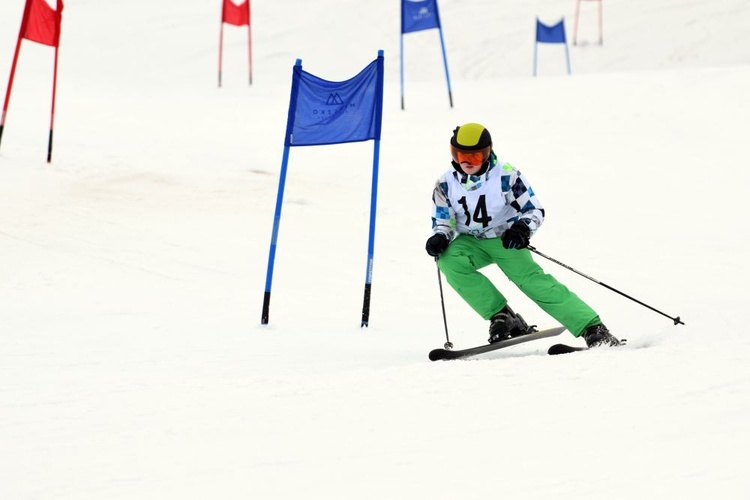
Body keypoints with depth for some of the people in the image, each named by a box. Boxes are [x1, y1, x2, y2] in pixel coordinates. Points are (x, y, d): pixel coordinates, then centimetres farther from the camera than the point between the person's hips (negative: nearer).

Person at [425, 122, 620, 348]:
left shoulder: (506, 176, -16)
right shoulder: (446, 185, -7)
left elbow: (535, 210, -13)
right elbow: (442, 220, 4)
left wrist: (521, 228, -34)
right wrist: (439, 237, -20)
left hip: (506, 240, -3)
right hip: (471, 243, 3)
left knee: (532, 280, -22)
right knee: (449, 260, -28)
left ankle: (594, 330, -23)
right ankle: (501, 316, -18)